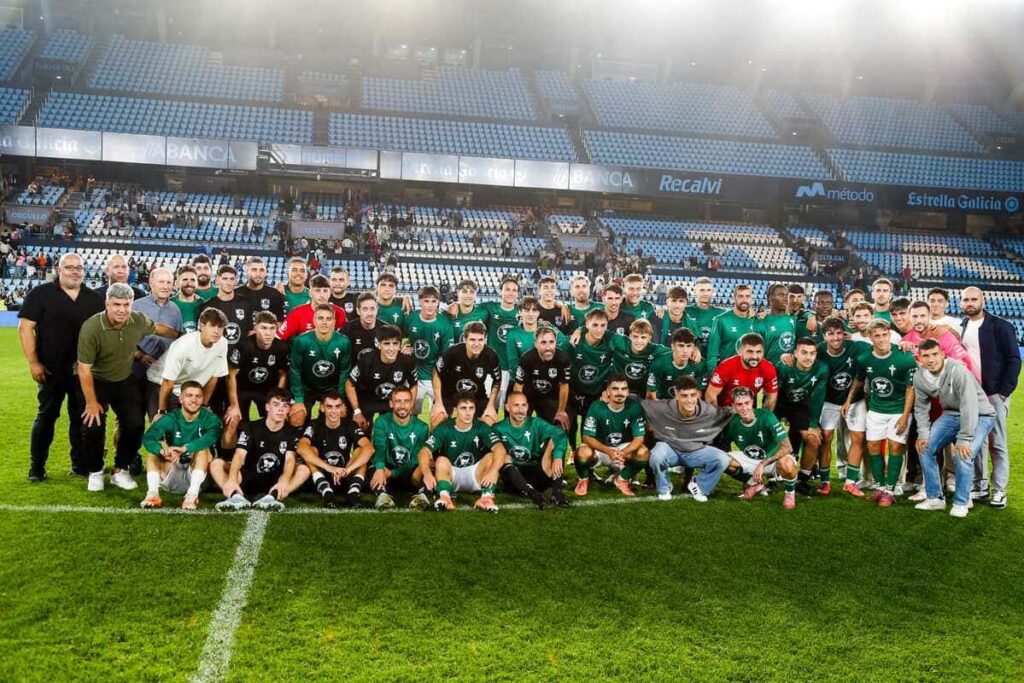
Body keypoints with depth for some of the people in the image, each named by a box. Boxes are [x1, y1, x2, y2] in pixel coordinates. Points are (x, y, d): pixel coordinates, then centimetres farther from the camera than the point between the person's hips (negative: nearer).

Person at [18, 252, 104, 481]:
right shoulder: (41, 294, -2)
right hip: (51, 369, -3)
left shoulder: (94, 299, 8)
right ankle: (36, 467, 14)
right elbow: (25, 327, -5)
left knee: (81, 417, 9)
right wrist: (33, 362, -11)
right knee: (46, 416, 5)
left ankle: (80, 465, 19)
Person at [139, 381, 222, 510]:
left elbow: (211, 436, -32)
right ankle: (152, 493, -35)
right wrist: (163, 450, -45)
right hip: (172, 480, 2)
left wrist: (185, 448, -48)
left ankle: (192, 495, -37)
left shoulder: (209, 418, -8)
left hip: (197, 475, -2)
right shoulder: (170, 418, -5)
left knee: (203, 448, -26)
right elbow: (147, 438, -23)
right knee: (153, 450, -18)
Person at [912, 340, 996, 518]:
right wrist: (923, 433, -8)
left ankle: (961, 503, -5)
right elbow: (921, 407, 3)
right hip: (952, 414, 7)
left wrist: (964, 438, -32)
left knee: (963, 454, -25)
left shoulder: (957, 370, -30)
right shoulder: (919, 378, -9)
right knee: (925, 448, -2)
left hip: (979, 415, -6)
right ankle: (935, 498, 12)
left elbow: (969, 406, -32)